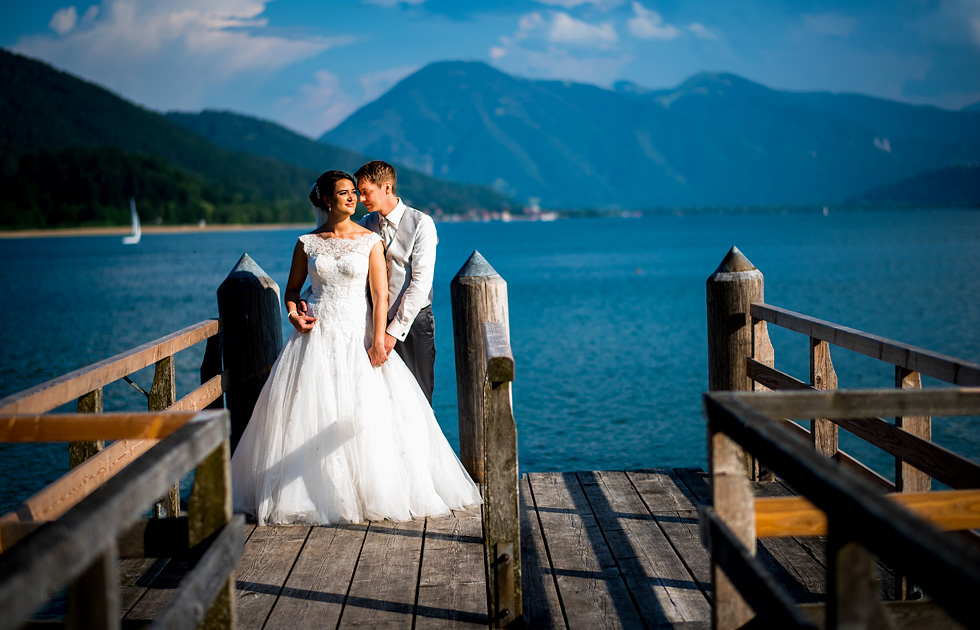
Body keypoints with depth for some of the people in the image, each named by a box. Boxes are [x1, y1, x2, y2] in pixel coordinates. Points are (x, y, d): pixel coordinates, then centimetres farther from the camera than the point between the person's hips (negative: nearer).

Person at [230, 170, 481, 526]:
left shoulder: (370, 241, 1)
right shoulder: (307, 243, 5)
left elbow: (380, 293, -4)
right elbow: (292, 288, 15)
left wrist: (378, 340, -13)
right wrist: (293, 315, -5)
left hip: (358, 334, -1)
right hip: (317, 335, 1)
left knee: (366, 413, -6)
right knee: (311, 412, -2)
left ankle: (373, 492, 7)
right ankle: (318, 493, 8)